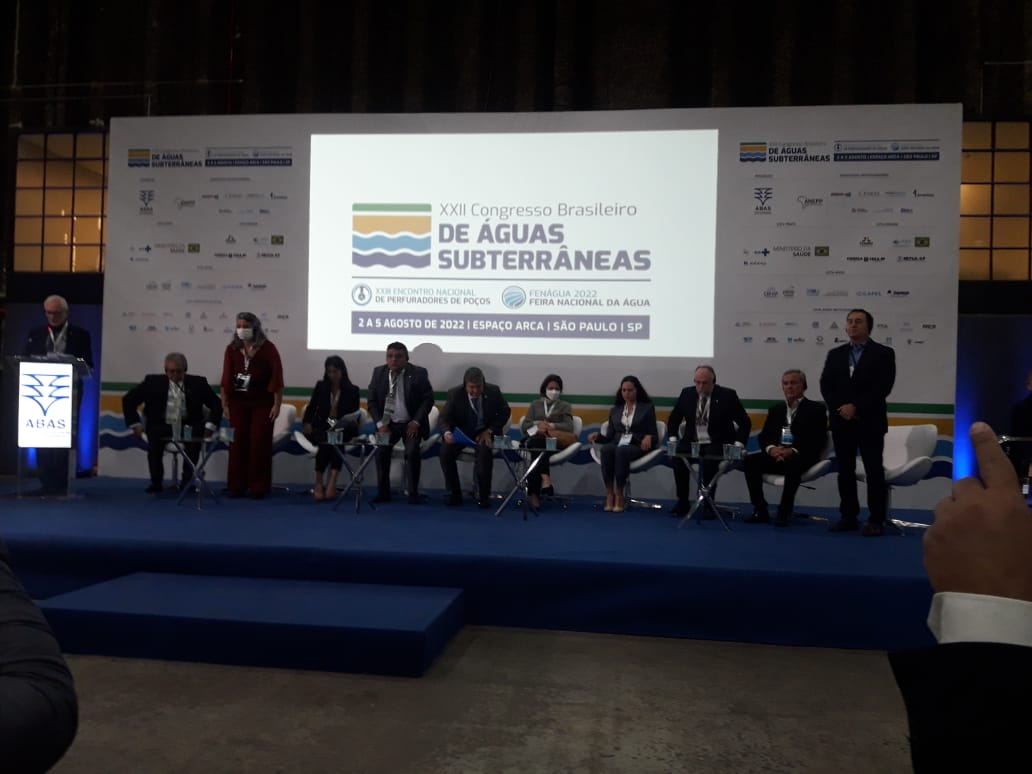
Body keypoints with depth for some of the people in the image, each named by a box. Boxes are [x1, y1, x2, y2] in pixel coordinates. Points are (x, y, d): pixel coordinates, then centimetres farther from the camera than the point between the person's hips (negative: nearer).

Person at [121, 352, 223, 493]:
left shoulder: (198, 383, -1)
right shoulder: (153, 382, -1)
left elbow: (216, 404, 5)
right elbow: (128, 400, 4)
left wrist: (210, 425, -7)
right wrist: (135, 423, -3)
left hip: (187, 426, 0)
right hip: (162, 426, 0)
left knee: (195, 432, -32)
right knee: (154, 434, -32)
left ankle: (187, 479, -16)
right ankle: (156, 482, -14)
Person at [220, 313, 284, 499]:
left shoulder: (267, 348, -4)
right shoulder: (232, 349, 5)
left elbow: (277, 378, -6)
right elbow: (226, 379, 6)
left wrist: (277, 404, -10)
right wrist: (224, 404, 3)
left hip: (262, 402, -3)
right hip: (238, 402, 3)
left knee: (259, 443, -3)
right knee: (237, 443, 3)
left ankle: (259, 487, 4)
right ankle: (237, 486, 11)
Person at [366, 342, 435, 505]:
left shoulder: (418, 373, -7)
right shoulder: (379, 372, 2)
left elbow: (428, 399, -5)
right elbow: (372, 401, 4)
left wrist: (416, 422, -14)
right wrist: (380, 424, -8)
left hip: (410, 424, -2)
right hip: (388, 423, 2)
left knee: (412, 452, -24)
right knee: (381, 451, -20)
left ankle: (413, 493, -9)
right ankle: (383, 492, -6)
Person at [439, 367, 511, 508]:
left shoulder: (493, 391, -10)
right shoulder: (454, 393, -11)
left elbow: (504, 412, 0)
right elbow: (445, 417, -8)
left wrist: (489, 431, -14)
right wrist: (447, 432, -32)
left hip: (485, 432, -1)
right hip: (461, 432, 1)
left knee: (485, 452, -33)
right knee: (445, 452, -25)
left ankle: (484, 496, -17)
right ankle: (454, 494, -8)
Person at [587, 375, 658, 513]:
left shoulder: (647, 408, 12)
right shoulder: (615, 410, 21)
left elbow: (654, 435, 8)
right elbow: (610, 436, 17)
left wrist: (649, 437, -17)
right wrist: (597, 436, -5)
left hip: (638, 447, -3)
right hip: (618, 444, 3)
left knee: (622, 451, -39)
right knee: (605, 449, -34)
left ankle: (619, 495, -32)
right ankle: (609, 494, -32)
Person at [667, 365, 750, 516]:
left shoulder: (727, 395, -7)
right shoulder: (687, 393, 2)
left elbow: (745, 422, -2)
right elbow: (674, 418, 15)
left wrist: (738, 445, -13)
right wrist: (673, 439, 1)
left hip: (717, 444, -3)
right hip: (692, 442, 3)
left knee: (708, 460, -34)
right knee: (678, 456, -27)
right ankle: (683, 502, -13)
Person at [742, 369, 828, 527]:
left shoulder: (816, 409, 4)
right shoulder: (775, 409, 19)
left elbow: (818, 441, -7)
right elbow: (763, 437, 13)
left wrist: (793, 451, -22)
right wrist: (771, 449, -11)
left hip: (802, 458, -4)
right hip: (776, 456, 5)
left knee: (792, 463, -38)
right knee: (751, 460, -23)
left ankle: (785, 512, -30)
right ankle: (760, 510, -18)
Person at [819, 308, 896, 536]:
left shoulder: (883, 353, 1)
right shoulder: (835, 354, 13)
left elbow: (883, 387, -9)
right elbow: (825, 385, 6)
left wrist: (856, 407, -16)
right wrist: (840, 408, -10)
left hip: (870, 422, -4)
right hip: (841, 421, 4)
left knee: (874, 471, -3)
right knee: (845, 471, 6)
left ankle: (876, 519, 2)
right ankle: (848, 516, 13)